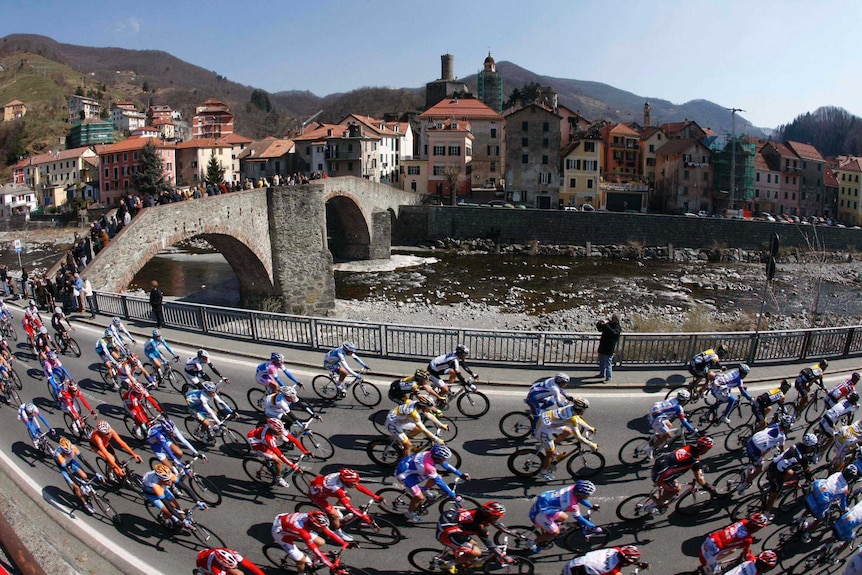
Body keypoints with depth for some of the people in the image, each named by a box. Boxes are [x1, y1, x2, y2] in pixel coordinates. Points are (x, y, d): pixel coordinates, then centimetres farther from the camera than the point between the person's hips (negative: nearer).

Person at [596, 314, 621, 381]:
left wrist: (605, 324, -34)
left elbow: (612, 332, -35)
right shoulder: (609, 323, 5)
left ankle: (608, 378, 13)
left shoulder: (618, 327, -15)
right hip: (602, 347, 7)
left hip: (609, 350, -7)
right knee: (601, 362, 22)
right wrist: (601, 323, -10)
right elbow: (599, 328, 11)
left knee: (608, 364, 0)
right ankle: (602, 374, 40)